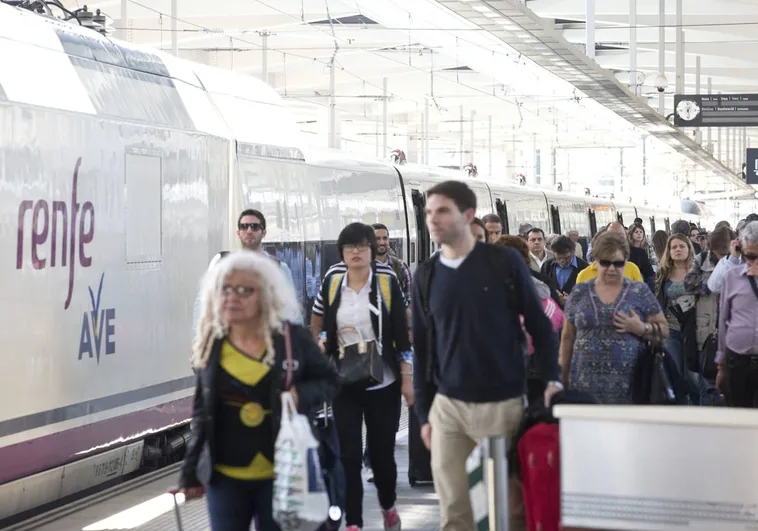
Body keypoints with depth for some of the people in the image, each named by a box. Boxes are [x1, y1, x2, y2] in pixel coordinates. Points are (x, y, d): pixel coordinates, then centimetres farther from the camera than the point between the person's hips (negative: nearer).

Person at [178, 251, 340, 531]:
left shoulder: (293, 338, -7)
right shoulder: (209, 344, 0)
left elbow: (329, 381, 5)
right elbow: (201, 412, 8)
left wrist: (301, 395, -17)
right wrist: (190, 471, 8)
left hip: (281, 473, -2)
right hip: (225, 476, 2)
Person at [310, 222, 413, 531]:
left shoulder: (387, 284, -4)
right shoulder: (331, 285, 2)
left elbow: (401, 334, -3)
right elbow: (317, 326, 17)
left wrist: (407, 379, -7)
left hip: (382, 383, -1)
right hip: (344, 384, 1)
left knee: (381, 451, 7)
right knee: (348, 454, -4)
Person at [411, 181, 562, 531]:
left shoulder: (504, 262, -3)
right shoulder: (426, 274, 6)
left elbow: (539, 325, 3)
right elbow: (422, 347, 10)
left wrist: (551, 379, -7)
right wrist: (423, 412, 9)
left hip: (502, 404, -2)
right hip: (447, 407, 3)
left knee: (511, 502, 4)